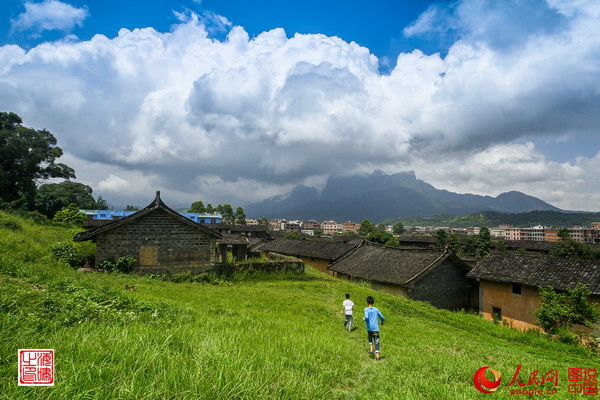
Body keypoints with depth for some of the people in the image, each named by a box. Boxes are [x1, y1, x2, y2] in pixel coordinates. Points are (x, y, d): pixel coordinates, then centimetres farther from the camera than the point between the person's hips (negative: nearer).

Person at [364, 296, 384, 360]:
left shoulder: (366, 309, -5)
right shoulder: (376, 309, 4)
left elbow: (366, 317, -20)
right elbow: (382, 317, 11)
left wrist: (364, 319, 2)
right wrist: (382, 322, 32)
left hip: (369, 328, 0)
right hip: (376, 328, 0)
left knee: (370, 338, 27)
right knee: (376, 342, 3)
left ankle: (371, 349, 13)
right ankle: (377, 355, -6)